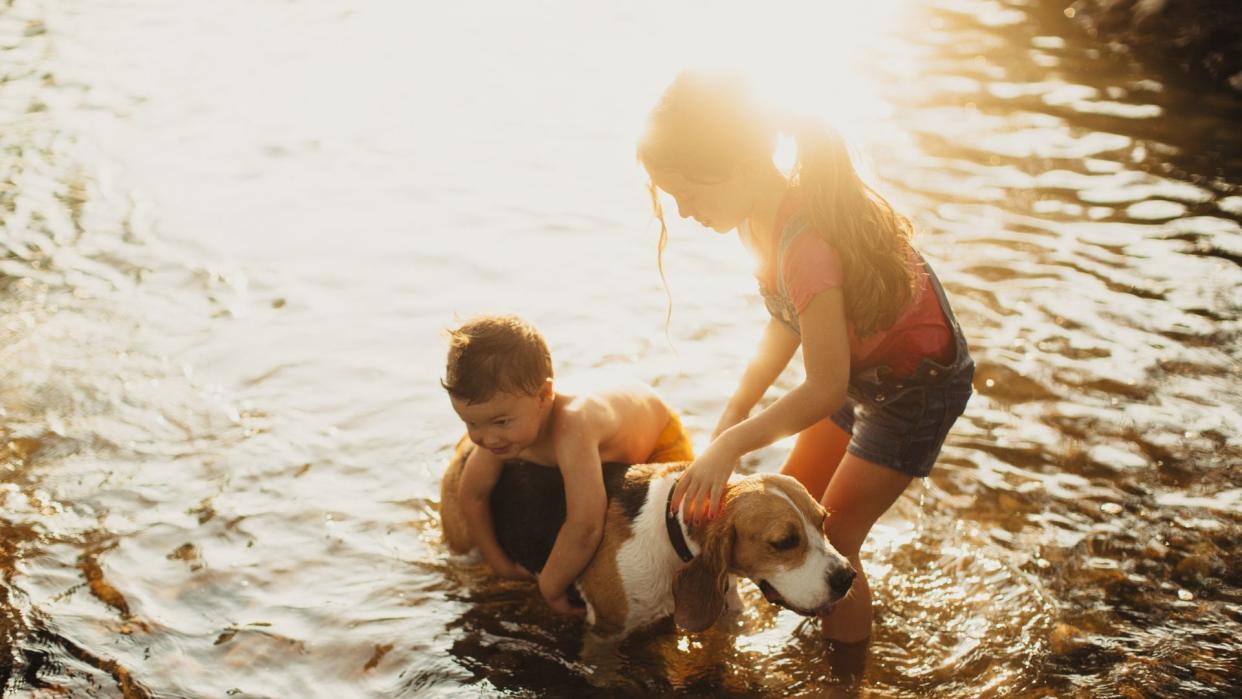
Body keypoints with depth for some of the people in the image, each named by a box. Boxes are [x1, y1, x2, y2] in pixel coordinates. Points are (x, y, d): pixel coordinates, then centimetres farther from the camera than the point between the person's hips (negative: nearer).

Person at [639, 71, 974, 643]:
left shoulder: (806, 245, -38)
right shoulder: (763, 215, -10)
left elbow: (826, 388, -32)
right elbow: (787, 321, 2)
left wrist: (731, 444, -27)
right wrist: (737, 409, -5)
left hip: (918, 383, -9)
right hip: (862, 369, 9)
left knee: (830, 542, -6)